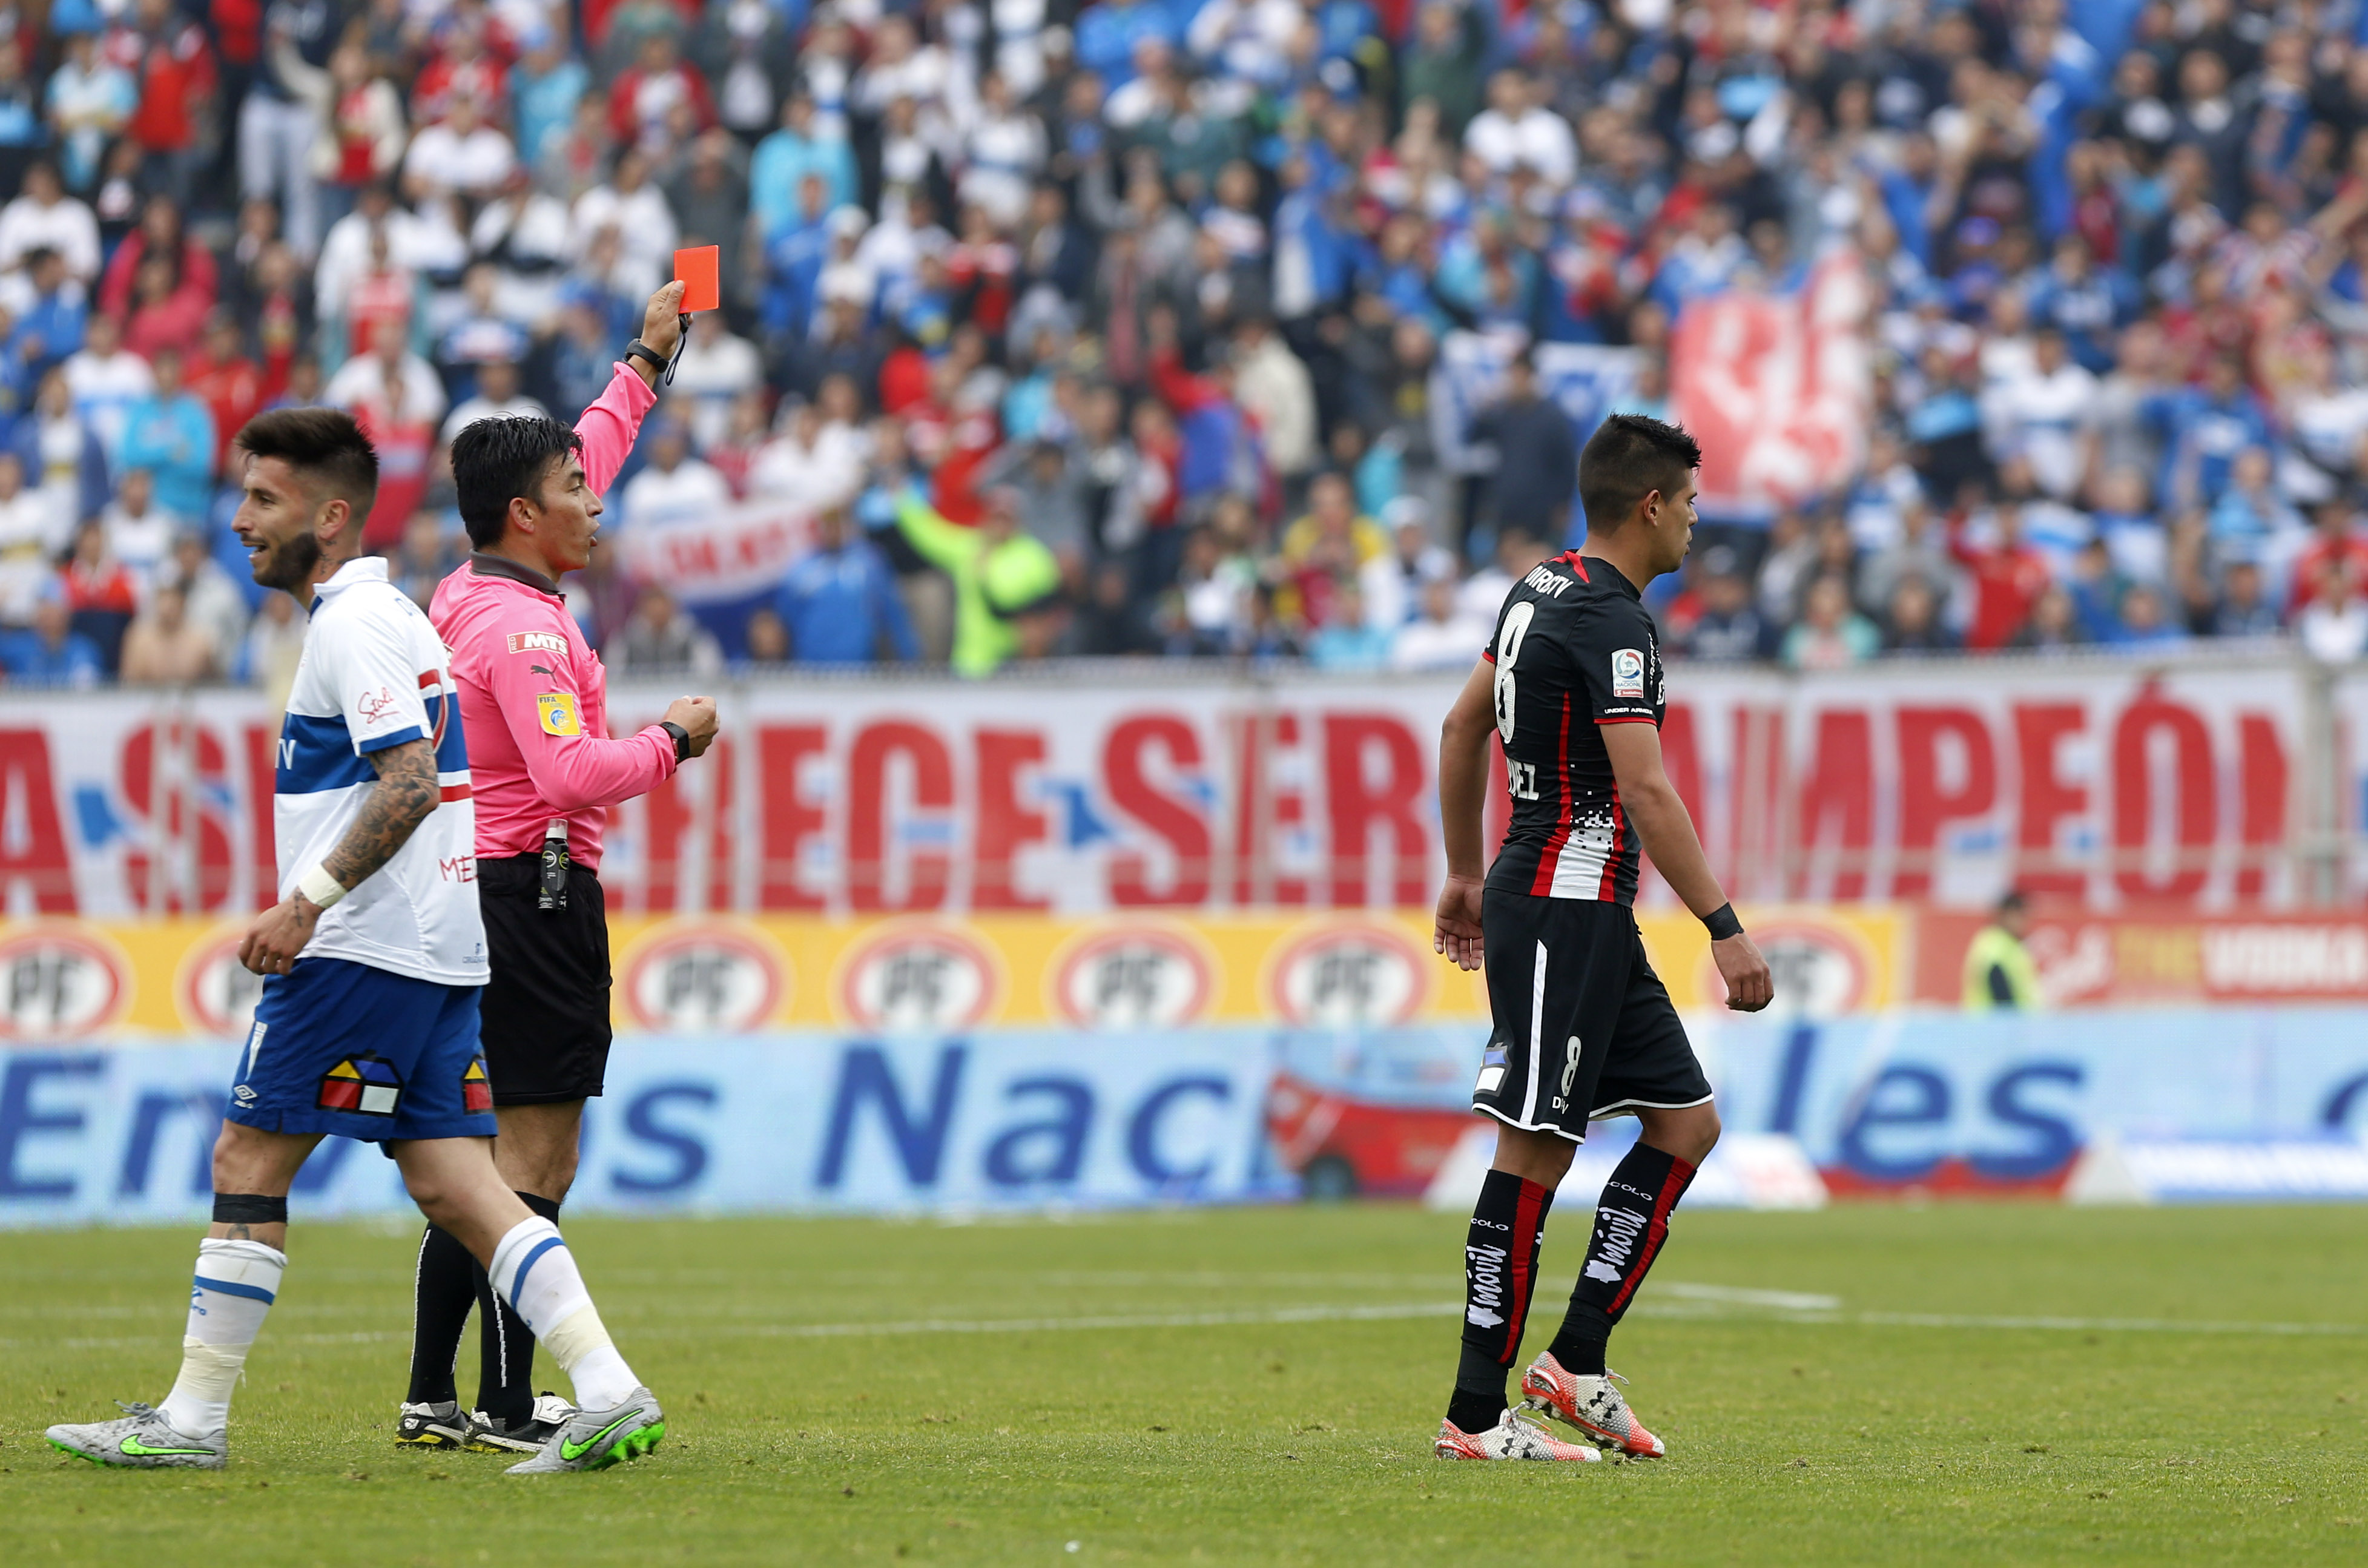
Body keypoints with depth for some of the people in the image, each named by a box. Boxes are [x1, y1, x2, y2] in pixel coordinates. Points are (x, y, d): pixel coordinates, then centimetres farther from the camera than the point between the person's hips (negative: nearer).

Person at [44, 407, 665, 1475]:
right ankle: (610, 1395, -7)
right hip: (437, 948, 10)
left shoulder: (353, 625, -11)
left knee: (248, 1164, -2)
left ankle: (192, 1419, 2)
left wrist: (309, 899, -23)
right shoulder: (384, 616, 20)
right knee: (453, 1184, 3)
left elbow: (410, 781, -22)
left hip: (361, 950, -10)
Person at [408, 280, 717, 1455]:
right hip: (536, 897, -10)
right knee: (538, 1157, -8)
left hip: (480, 891, 10)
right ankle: (506, 1409, -9)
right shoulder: (522, 629, -17)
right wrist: (672, 741, -11)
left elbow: (580, 461, 28)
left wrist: (647, 361, 34)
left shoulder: (473, 595, 12)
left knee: (472, 1161, 13)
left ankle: (432, 1398, 15)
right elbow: (571, 773, -28)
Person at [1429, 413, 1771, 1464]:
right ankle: (1476, 1414, -5)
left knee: (1685, 1121, 10)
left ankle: (1576, 1364, 8)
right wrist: (1725, 930, -25)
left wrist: (1464, 873, 29)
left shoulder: (1545, 589, 13)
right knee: (1534, 1152, -7)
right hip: (1564, 911, -10)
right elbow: (1647, 792, -24)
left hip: (1591, 919, 10)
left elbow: (1464, 726, 22)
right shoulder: (1607, 619, -17)